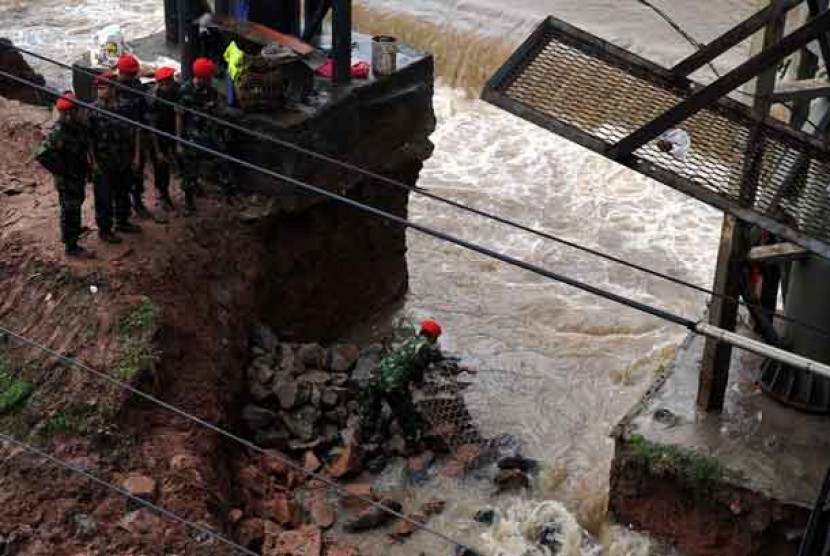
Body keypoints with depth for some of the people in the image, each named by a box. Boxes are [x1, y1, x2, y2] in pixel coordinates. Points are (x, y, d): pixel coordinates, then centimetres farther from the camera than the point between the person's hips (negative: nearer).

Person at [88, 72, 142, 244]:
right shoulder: (93, 110, -12)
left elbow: (135, 132, 8)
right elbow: (88, 138, -10)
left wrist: (136, 156, 5)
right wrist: (93, 162, -13)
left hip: (125, 163, 4)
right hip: (103, 165, -4)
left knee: (123, 193, 19)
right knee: (104, 198, 3)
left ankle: (122, 222, 38)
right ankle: (104, 229, 17)